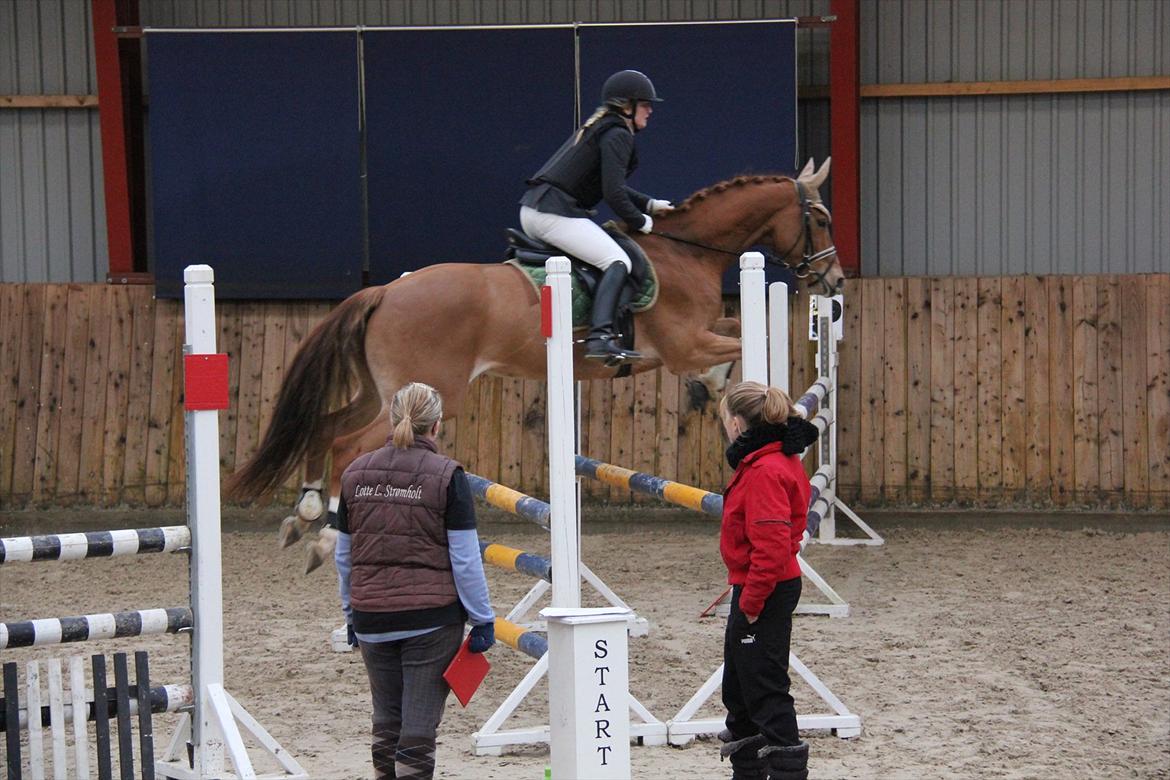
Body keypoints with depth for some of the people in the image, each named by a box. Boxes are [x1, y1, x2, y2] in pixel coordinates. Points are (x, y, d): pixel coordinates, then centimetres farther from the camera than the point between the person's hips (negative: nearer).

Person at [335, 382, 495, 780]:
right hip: (432, 619, -4)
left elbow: (344, 556, 12)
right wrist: (483, 619, -1)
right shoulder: (446, 476, -8)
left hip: (372, 619, 4)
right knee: (419, 728, -1)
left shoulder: (355, 474, 5)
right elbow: (465, 558, -8)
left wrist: (352, 614, 23)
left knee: (386, 725, 15)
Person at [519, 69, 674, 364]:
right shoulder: (617, 135, -8)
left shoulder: (597, 127, 23)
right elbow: (613, 194, -17)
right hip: (555, 213, -11)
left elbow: (609, 185, 32)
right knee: (617, 262, -18)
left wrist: (651, 204, 25)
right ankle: (600, 336, -35)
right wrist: (642, 222, -2)